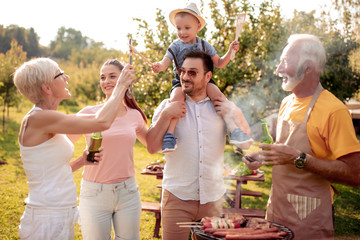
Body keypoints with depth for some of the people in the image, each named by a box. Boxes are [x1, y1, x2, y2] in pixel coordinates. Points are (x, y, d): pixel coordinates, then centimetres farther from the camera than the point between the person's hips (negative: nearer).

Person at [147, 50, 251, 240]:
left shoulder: (222, 107, 7)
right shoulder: (168, 106, 2)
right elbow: (152, 147, -5)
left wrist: (236, 114, -7)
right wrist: (166, 115, -15)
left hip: (213, 199, 2)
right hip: (177, 197, -2)